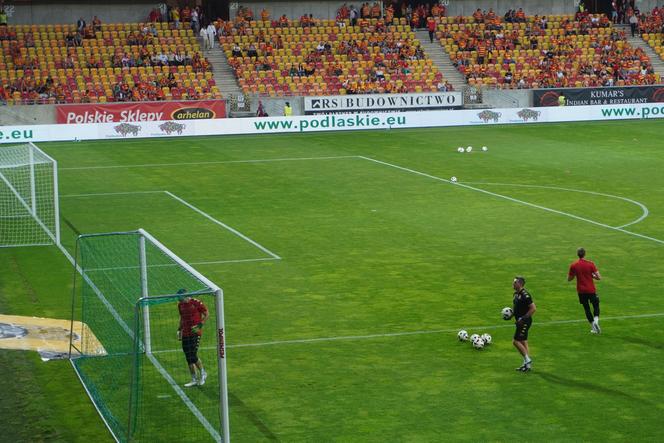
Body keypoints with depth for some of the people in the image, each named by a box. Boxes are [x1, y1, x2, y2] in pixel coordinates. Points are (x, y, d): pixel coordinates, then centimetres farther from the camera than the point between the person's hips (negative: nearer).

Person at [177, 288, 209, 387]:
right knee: (188, 358, 5)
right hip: (185, 334, 6)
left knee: (193, 356, -12)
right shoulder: (180, 305, 9)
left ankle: (203, 373, 12)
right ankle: (194, 379, 15)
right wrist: (179, 330, 16)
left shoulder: (196, 303, -10)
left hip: (195, 333, -6)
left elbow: (206, 314, -3)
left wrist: (200, 325, -14)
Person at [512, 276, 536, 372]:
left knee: (516, 341, -10)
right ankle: (527, 364, 19)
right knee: (523, 342, 13)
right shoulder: (516, 294, 9)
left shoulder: (525, 295, -21)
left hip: (525, 321, -10)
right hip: (520, 321, 10)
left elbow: (533, 308, -22)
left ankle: (528, 360, -1)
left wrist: (523, 318, -21)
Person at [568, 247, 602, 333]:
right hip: (591, 290, -1)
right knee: (596, 306, 15)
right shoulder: (590, 264, -9)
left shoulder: (573, 266, -5)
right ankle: (596, 320, -10)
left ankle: (593, 327, 8)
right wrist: (592, 276, 8)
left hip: (581, 291, 1)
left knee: (587, 308, 12)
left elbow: (569, 279, 5)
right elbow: (599, 277, -11)